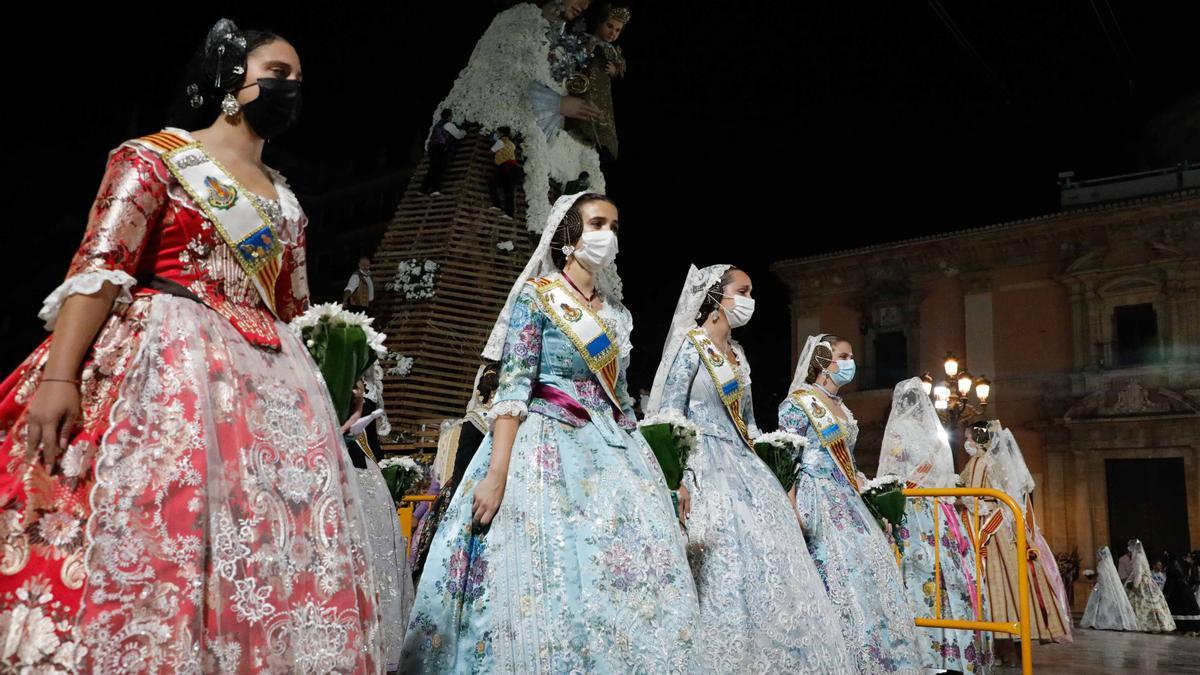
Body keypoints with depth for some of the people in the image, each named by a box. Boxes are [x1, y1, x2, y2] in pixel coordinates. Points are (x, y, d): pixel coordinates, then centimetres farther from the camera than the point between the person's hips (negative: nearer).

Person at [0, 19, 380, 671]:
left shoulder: (286, 205, 22)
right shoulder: (158, 155, 4)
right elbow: (99, 264, -8)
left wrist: (304, 393, 14)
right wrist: (58, 374, -20)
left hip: (266, 387, 6)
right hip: (164, 366, -6)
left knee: (266, 551, 0)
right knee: (141, 531, -12)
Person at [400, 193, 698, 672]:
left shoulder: (618, 315, 17)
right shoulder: (535, 295, -1)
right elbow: (513, 388, -11)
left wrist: (639, 463, 12)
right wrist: (497, 473, -20)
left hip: (613, 455, 6)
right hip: (546, 449, -6)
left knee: (632, 577, 0)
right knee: (548, 582, -11)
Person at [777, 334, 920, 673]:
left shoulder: (842, 409, 19)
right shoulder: (799, 403, -6)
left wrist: (867, 494, 18)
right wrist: (793, 511, -21)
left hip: (846, 502, 8)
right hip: (817, 502, -8)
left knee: (869, 571, 2)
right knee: (838, 576, -12)